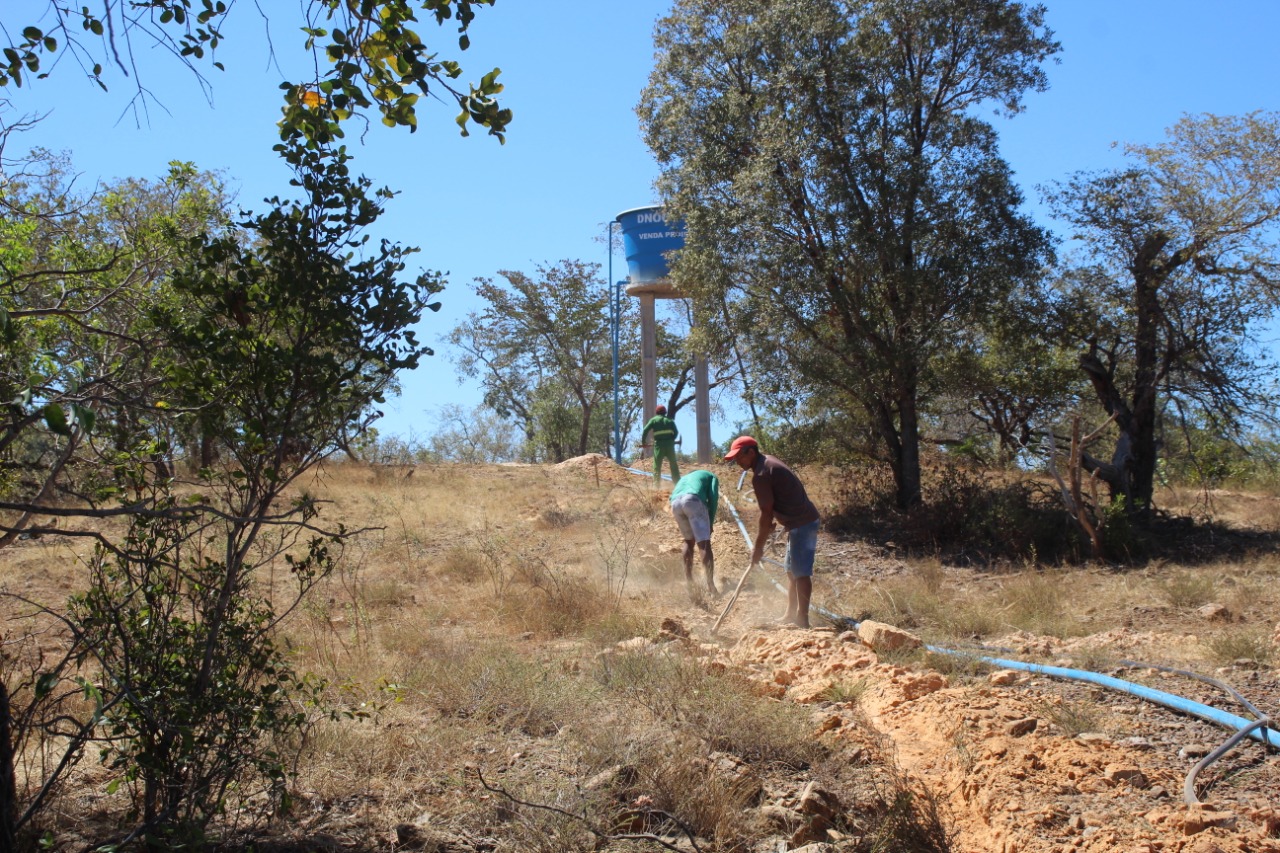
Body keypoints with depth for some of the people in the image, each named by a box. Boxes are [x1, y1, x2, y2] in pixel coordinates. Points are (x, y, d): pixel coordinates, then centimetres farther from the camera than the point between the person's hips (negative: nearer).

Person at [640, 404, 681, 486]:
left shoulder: (653, 420, 6)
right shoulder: (669, 420, 13)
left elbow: (645, 430, -4)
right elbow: (676, 432, 7)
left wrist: (643, 441, 4)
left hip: (659, 444, -2)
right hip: (669, 444, 2)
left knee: (657, 466, 2)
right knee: (673, 465, 13)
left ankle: (656, 484, -6)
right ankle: (677, 483, 13)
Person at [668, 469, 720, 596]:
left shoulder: (684, 478, 44)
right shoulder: (711, 476, 31)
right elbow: (713, 498, 12)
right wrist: (710, 523, 13)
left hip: (675, 503, 5)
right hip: (693, 499, -5)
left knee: (689, 540, 24)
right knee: (704, 543, -5)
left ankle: (688, 582, 26)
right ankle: (711, 585, -16)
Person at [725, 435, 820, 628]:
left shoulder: (761, 475, -19)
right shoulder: (769, 461, 12)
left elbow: (766, 514, -17)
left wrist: (758, 547, -11)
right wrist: (773, 522, 13)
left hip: (801, 524, -11)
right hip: (802, 520, 11)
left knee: (800, 572, -8)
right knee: (792, 571, 16)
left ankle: (802, 619, -5)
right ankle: (791, 615, 23)